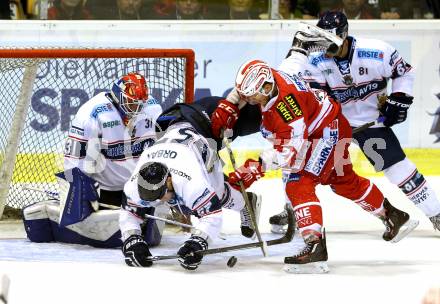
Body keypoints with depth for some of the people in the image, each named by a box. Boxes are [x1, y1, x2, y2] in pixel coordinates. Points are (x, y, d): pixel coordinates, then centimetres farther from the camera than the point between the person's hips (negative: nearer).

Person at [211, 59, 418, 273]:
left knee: (299, 185, -22)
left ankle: (315, 246, -31)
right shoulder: (266, 81, -13)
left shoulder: (284, 101, -38)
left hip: (329, 130, -11)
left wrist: (260, 166, -38)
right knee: (344, 181, 28)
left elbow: (292, 150, -39)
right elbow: (240, 94, 14)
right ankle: (391, 215, 46)